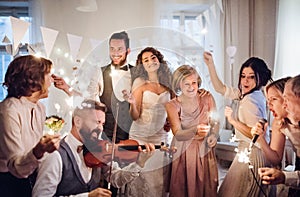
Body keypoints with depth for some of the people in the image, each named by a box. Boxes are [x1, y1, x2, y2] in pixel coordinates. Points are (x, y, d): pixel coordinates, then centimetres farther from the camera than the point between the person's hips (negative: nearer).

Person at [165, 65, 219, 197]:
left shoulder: (207, 99, -6)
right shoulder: (172, 105, -12)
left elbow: (215, 122, 7)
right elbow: (178, 135, -20)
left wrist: (214, 135, -14)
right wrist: (195, 130, -39)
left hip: (205, 150, 2)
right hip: (183, 153, -2)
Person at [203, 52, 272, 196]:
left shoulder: (251, 101, -24)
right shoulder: (247, 93, 4)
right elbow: (220, 88, 9)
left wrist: (233, 121, -23)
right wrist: (210, 64, 4)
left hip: (251, 154, -9)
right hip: (247, 151, 9)